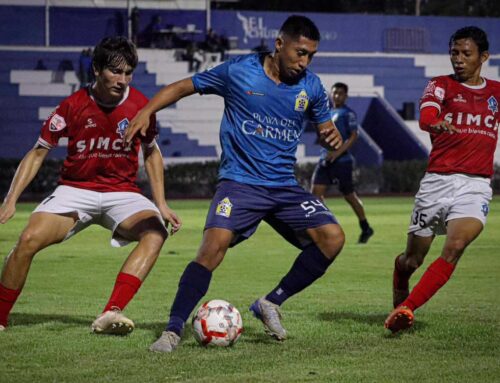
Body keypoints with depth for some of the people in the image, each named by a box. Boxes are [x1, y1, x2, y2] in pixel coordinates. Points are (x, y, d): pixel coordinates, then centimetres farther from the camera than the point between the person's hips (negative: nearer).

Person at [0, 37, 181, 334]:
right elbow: (38, 153, 0)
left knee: (156, 232, -30)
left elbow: (151, 153, 11)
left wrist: (161, 204, 2)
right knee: (29, 240, -23)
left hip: (122, 192, 1)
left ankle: (111, 315, -41)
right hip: (75, 189, -1)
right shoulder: (74, 106, -10)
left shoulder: (140, 106, -6)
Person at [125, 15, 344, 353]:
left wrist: (332, 136, -8)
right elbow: (184, 87, 4)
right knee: (215, 243, -27)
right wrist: (147, 110, -11)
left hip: (284, 186, 4)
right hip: (239, 181, -4)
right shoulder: (238, 71, -5)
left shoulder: (311, 86, 5)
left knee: (332, 236, -14)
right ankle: (173, 330, -17)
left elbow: (325, 129, 17)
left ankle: (271, 304, 2)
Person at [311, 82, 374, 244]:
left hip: (342, 161, -7)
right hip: (325, 160, 7)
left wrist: (337, 153, -24)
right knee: (316, 191, -8)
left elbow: (353, 136, -15)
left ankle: (366, 228, 20)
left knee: (349, 196, 3)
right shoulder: (329, 113, 17)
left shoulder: (348, 113, -6)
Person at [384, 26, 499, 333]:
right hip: (437, 181, -1)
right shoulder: (441, 86, 2)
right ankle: (398, 301, 37)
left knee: (455, 247, -25)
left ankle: (406, 309, -24)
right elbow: (426, 116, -20)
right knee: (412, 259, 6)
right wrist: (436, 123, -43)